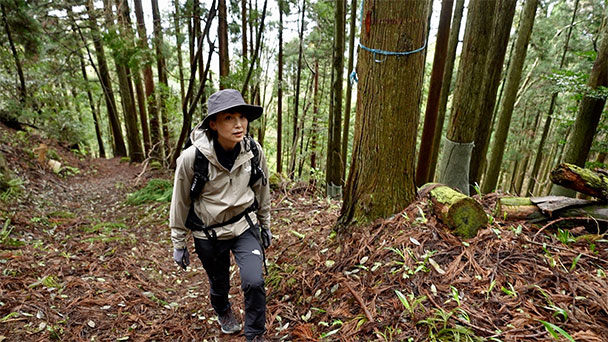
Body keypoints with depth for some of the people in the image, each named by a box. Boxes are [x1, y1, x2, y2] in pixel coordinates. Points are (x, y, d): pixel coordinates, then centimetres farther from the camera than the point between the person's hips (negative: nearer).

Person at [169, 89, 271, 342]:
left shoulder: (254, 151, -15)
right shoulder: (192, 158, -23)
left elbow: (262, 190, 2)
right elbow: (180, 203, -8)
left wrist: (266, 225, 12)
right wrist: (178, 243, 1)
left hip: (245, 226, 1)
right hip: (208, 234, -1)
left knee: (254, 282, -14)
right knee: (219, 284, 19)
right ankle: (223, 312, 57)